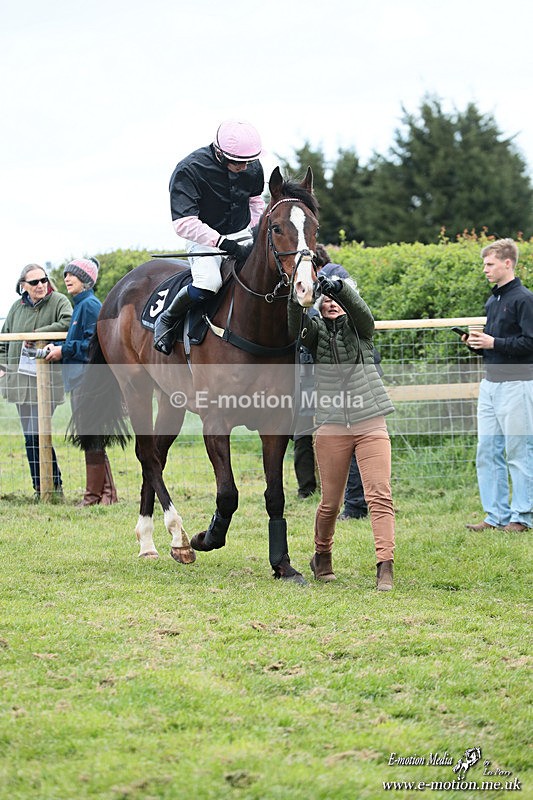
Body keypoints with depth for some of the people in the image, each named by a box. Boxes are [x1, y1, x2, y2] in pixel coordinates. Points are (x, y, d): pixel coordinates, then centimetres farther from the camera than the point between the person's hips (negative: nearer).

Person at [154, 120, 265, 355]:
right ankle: (167, 320, -6)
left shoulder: (253, 168, -4)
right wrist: (226, 244, -34)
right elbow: (184, 223, -28)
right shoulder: (189, 170, -22)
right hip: (203, 239, -5)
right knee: (207, 283, -34)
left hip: (241, 235, 6)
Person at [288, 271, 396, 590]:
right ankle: (322, 556, 30)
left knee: (380, 495, -12)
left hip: (370, 424, -1)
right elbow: (297, 326, -13)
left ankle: (386, 566, -16)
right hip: (332, 427, 1)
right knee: (331, 502, 6)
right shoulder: (316, 331, 10)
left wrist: (338, 288, -32)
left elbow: (359, 309, -14)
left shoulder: (361, 328, 9)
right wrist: (297, 297, -31)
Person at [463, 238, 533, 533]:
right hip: (490, 383, 8)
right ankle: (496, 515, 11)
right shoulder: (492, 301, 16)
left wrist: (493, 343, -16)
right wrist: (476, 341, 5)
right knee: (487, 452, 6)